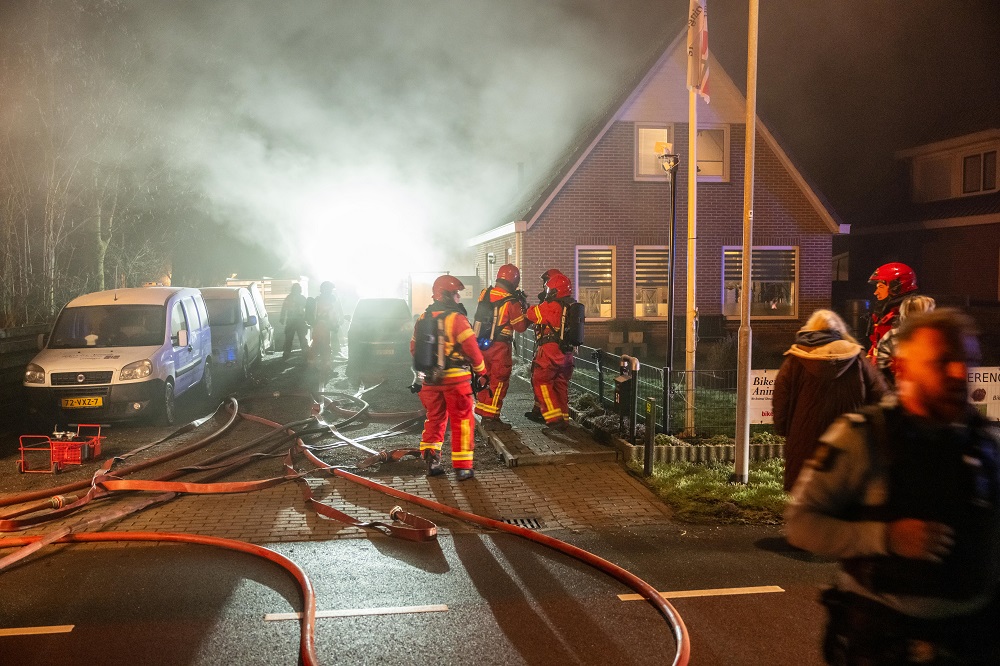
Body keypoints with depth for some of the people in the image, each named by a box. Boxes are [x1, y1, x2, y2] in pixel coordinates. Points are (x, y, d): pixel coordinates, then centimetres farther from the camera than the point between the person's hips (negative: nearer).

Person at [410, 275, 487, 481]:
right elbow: (472, 348, -12)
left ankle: (430, 460, 15)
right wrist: (482, 373, -1)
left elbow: (414, 348, 15)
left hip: (430, 379, 6)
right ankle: (462, 467, 5)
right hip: (455, 378, -5)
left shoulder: (422, 319, 7)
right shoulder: (456, 318, -12)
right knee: (462, 421, 4)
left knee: (434, 418, 19)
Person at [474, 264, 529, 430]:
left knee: (485, 379, 17)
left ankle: (484, 413, 27)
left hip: (481, 344, 6)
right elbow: (521, 326, -9)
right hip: (500, 348, -6)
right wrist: (524, 307, 5)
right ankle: (491, 418, 5)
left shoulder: (485, 294, 1)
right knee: (499, 383, 4)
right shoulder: (511, 302, -16)